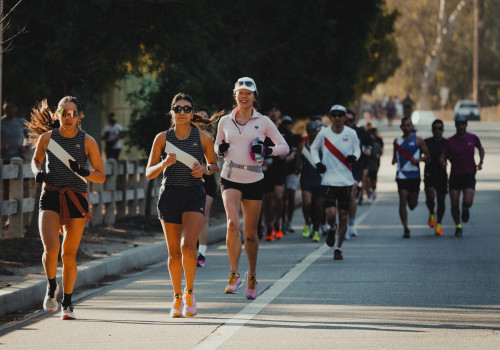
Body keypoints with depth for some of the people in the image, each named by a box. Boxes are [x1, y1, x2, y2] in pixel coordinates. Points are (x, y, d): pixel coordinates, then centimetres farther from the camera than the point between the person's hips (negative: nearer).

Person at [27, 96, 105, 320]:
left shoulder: (87, 142, -1)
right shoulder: (46, 138, 3)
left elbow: (101, 176, 2)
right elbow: (36, 159, 21)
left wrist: (84, 173, -18)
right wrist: (38, 172, -1)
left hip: (76, 200, 0)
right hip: (50, 197, 0)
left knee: (69, 255, 2)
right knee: (51, 247, -19)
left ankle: (67, 303, 19)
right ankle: (51, 287, 8)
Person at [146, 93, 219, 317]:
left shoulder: (203, 138, 2)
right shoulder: (162, 138, 3)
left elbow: (214, 165, 16)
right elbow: (149, 173, 4)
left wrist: (204, 169, -6)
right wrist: (164, 164, -16)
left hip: (194, 196, -1)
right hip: (169, 195, 1)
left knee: (187, 246, -19)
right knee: (174, 252, 5)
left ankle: (189, 292, 0)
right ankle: (177, 298, 22)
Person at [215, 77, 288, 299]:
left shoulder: (263, 122, 2)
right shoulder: (225, 121, 7)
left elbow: (284, 147, 3)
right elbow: (217, 145, 20)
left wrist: (267, 150, -16)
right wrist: (220, 150, -4)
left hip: (253, 180, 0)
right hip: (230, 179, 0)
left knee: (250, 233, 6)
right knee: (233, 223, -22)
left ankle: (252, 276, 26)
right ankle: (234, 275, -15)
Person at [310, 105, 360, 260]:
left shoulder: (351, 134, 0)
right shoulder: (324, 134, -1)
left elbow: (357, 149, 14)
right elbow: (314, 148, 15)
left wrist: (354, 156, -9)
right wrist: (317, 162, -1)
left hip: (346, 181, 1)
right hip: (329, 179, -1)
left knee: (343, 216, 4)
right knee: (330, 214, -14)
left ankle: (338, 248, 19)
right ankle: (332, 229, 23)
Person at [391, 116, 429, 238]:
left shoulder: (418, 140, 1)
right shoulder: (397, 141, 9)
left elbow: (427, 155, 3)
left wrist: (418, 160, -15)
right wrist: (394, 160, 1)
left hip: (414, 174, -1)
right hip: (401, 175, 1)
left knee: (412, 204, 7)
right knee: (402, 202, -9)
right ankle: (405, 228, -4)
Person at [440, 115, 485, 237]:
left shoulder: (473, 138, 1)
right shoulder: (449, 142, -2)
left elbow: (481, 149, 20)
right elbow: (442, 157, -3)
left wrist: (481, 162, 5)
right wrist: (443, 162, -26)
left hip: (469, 175, 0)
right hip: (455, 175, 0)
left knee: (468, 202, -19)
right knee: (454, 205, -3)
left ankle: (465, 209, 19)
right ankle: (458, 226, 21)